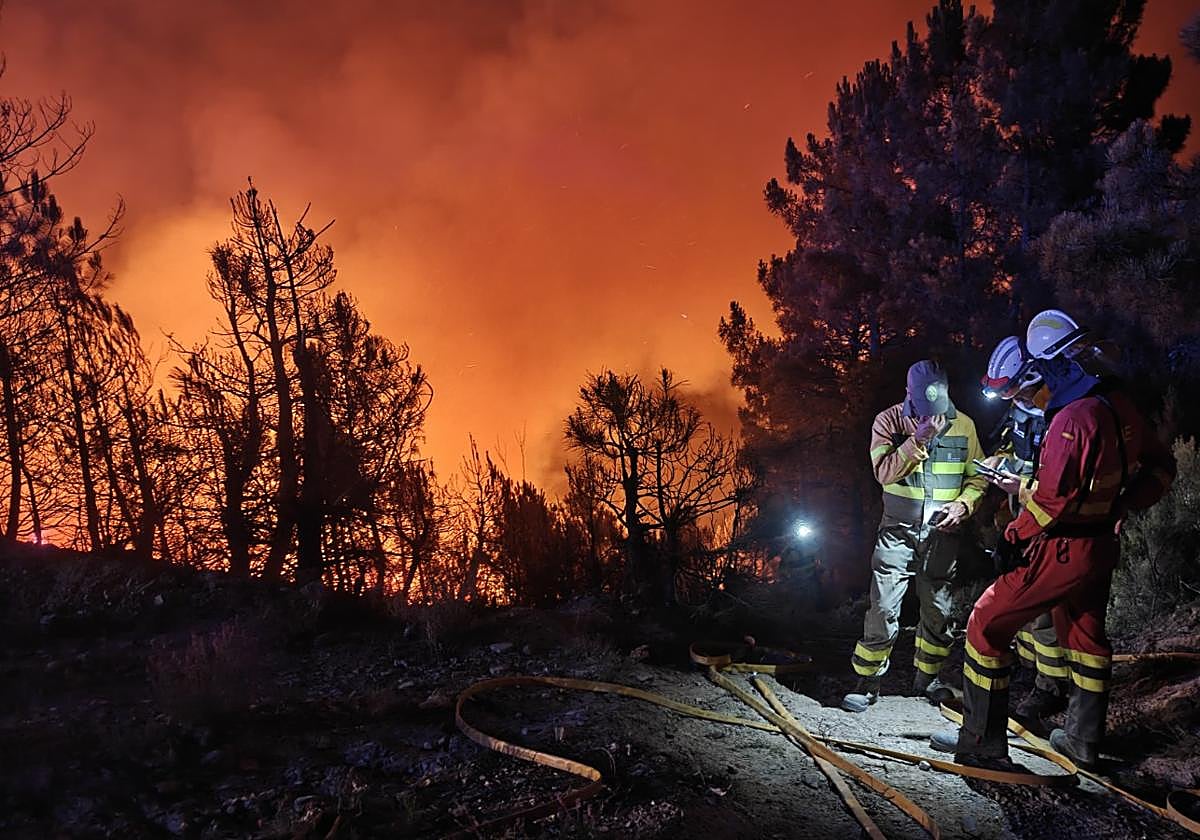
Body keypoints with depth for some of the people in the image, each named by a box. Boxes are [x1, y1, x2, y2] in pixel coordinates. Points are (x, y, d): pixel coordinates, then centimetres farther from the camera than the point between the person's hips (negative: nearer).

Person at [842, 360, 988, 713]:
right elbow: (884, 471, -19)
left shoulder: (963, 425, 0)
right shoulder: (889, 421, -6)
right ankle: (867, 681, 5)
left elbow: (977, 477, 6)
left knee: (938, 610, 12)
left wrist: (963, 504, -12)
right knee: (883, 608, -7)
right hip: (898, 531, -2)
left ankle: (927, 676, 31)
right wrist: (919, 439, -27)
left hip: (942, 534, 3)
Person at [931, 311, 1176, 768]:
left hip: (1062, 551, -9)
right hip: (1103, 546, 9)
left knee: (987, 624, 0)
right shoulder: (1119, 405, 2)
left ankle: (981, 738, 6)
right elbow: (1161, 465, 14)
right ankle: (1083, 740, 38)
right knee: (1085, 633, 24)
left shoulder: (1073, 419, -26)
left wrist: (1013, 537, -17)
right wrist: (1123, 507, 16)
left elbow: (1052, 498, -29)